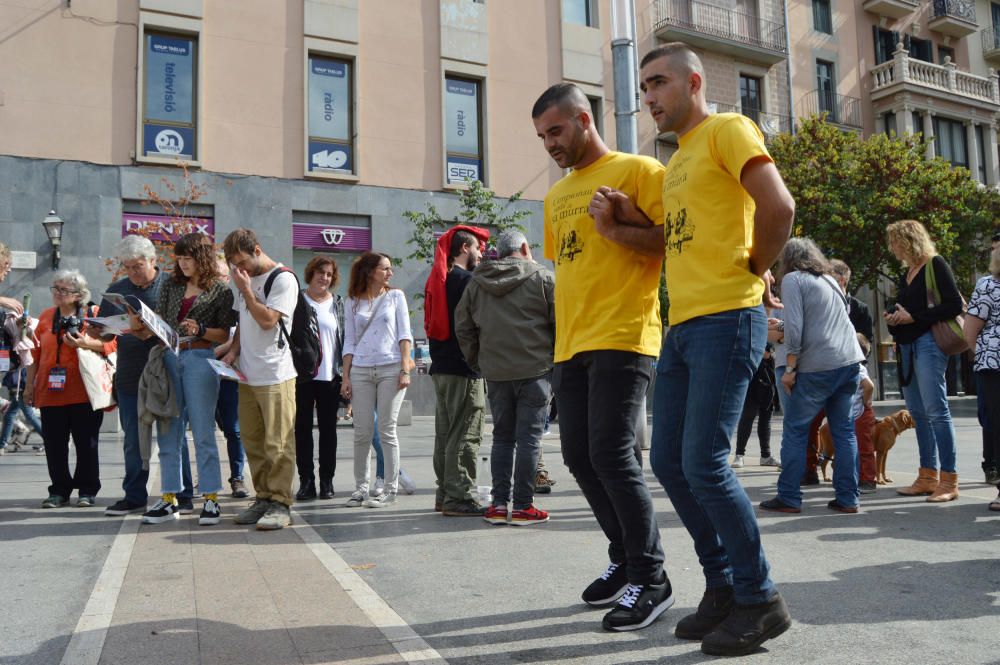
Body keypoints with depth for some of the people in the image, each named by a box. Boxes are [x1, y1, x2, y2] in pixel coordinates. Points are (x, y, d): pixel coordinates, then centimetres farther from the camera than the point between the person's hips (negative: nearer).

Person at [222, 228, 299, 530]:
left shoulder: (283, 279, -8)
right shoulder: (243, 279, 16)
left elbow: (267, 320, -15)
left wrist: (245, 289, -10)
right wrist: (233, 350, 8)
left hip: (275, 374, -8)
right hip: (247, 374, 8)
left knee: (277, 443, -5)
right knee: (253, 441, 10)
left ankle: (280, 504, 0)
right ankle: (263, 498, 20)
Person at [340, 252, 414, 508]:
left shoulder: (395, 296, 9)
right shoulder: (353, 303, 11)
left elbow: (404, 334, 3)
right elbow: (349, 342, 11)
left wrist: (405, 369, -6)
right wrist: (345, 377, 3)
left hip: (390, 369, -1)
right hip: (361, 371, 2)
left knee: (386, 430, -2)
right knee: (362, 432, 2)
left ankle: (390, 489, 5)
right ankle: (361, 487, 13)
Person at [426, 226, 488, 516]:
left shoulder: (437, 279, 15)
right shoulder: (467, 280, -11)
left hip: (440, 367, 9)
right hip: (464, 367, -9)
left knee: (445, 433, 13)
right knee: (465, 435, -6)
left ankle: (445, 494, 19)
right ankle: (459, 497, -5)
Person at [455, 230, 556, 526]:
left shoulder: (476, 283, 12)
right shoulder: (542, 277, 0)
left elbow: (463, 328, 12)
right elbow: (560, 322, -3)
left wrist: (478, 363, 17)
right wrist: (556, 361, 8)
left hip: (495, 373, 4)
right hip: (534, 369, -4)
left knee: (502, 436, 12)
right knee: (529, 437, 0)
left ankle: (499, 504, 11)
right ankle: (523, 506, 2)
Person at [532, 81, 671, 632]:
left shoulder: (637, 171, -1)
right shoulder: (557, 196, 21)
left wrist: (622, 227, -20)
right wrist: (561, 339, 18)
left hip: (622, 338, -8)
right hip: (570, 347, 8)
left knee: (611, 455, -11)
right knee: (579, 457, 9)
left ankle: (650, 580, 4)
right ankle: (626, 560, 25)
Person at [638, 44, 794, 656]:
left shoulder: (728, 130, -2)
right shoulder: (679, 160, 23)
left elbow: (779, 207, -15)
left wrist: (756, 273, -5)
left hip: (725, 320, -9)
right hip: (682, 325, 9)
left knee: (704, 463, -11)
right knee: (668, 461, 8)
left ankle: (760, 599, 6)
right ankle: (723, 585, 21)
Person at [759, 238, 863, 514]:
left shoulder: (793, 279, -1)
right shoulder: (830, 280, 21)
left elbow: (794, 327, -11)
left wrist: (790, 369, -7)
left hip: (818, 366, -7)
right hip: (850, 361, 7)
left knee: (795, 431, 2)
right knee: (844, 431, 9)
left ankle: (789, 498, 4)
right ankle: (847, 498, 10)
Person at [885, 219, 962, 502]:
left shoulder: (935, 265, -4)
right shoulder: (906, 275, 18)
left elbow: (954, 304, -13)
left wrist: (913, 317, -15)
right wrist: (894, 319, 5)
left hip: (928, 343, -8)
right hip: (907, 346, 8)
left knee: (936, 410, -10)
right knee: (917, 412, 7)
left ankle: (949, 480, -6)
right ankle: (928, 477, 12)